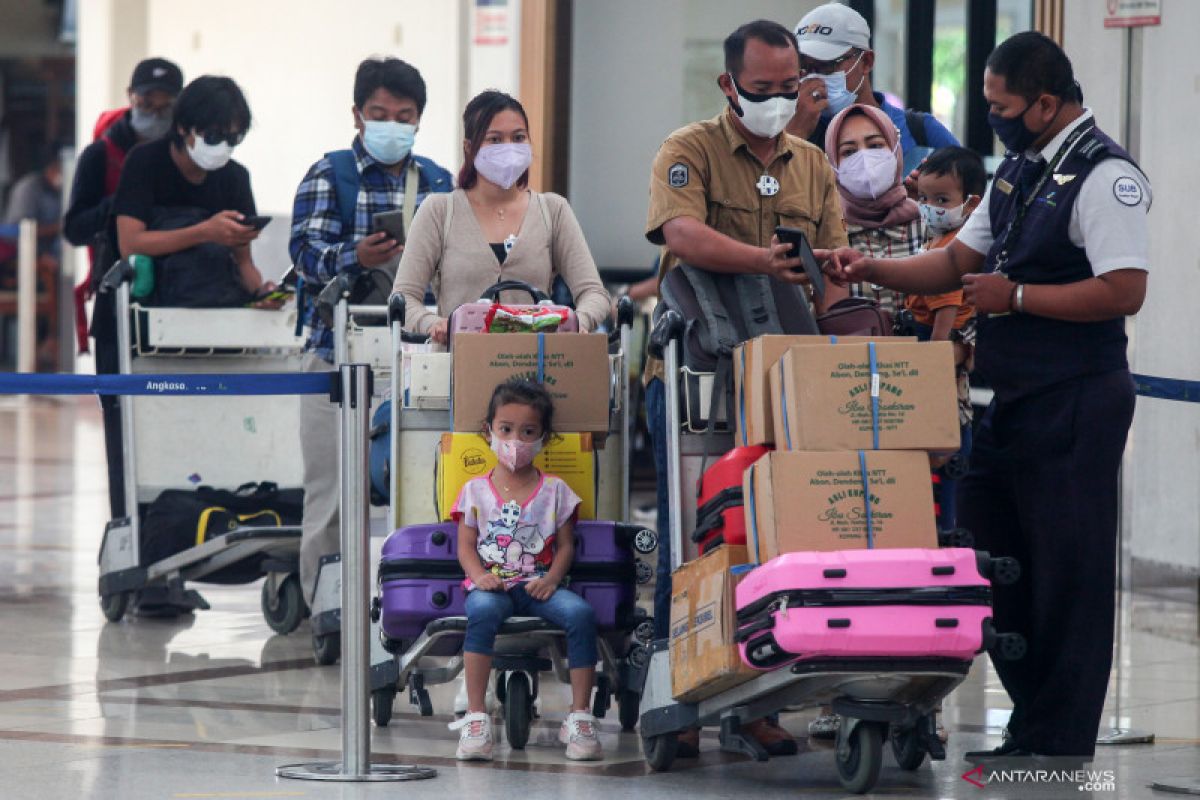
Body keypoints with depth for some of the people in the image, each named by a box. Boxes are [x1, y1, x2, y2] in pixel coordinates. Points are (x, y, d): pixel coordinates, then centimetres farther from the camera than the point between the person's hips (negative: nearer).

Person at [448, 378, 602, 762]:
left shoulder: (554, 491, 10)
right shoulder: (476, 490, 9)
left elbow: (565, 545, 8)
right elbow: (466, 545, 6)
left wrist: (552, 578, -12)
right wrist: (480, 576, -15)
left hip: (539, 585, 1)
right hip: (492, 583, -1)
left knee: (581, 613, -30)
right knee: (483, 611, -38)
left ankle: (579, 716, -22)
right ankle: (475, 717, -37)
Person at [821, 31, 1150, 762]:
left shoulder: (1105, 176, -14)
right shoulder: (1018, 171, 15)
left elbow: (1124, 291, -22)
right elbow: (957, 263, 20)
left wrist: (1015, 296, -17)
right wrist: (871, 270, 6)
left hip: (1074, 401, -10)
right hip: (1012, 398, 10)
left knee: (1066, 572, -4)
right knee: (998, 562, 12)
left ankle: (1058, 741, 1)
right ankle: (1031, 725, 21)